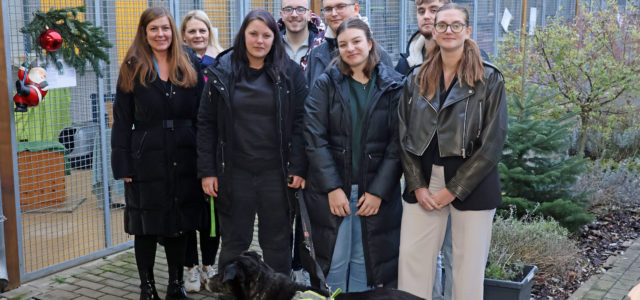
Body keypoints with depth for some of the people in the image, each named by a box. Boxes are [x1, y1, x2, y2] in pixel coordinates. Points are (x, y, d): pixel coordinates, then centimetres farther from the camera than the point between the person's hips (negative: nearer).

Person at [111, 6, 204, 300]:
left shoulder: (189, 68, 7)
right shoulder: (132, 70, 1)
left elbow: (200, 116, 5)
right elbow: (122, 122, -1)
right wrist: (123, 166, -8)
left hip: (183, 161, 2)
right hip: (146, 162, -2)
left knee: (178, 224, 11)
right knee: (146, 226, 7)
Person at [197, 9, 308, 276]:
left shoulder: (289, 73, 1)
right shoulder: (221, 72, 2)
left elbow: (300, 121, -1)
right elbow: (206, 123, 2)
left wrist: (298, 168, -8)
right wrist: (207, 171, -3)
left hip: (276, 172, 0)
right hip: (234, 173, 0)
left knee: (277, 243, 10)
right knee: (233, 243, 9)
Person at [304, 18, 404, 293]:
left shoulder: (392, 86, 1)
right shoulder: (325, 84, 1)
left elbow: (396, 143, -3)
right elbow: (315, 139, -5)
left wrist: (379, 191, -9)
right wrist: (332, 188, -12)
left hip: (376, 192, 0)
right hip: (331, 190, 0)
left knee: (365, 262, 7)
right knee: (334, 262, 4)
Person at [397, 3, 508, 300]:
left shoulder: (490, 80, -3)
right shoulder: (417, 79, 9)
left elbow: (492, 143, -8)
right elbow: (405, 136, 8)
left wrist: (453, 190, -11)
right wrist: (417, 185, -4)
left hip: (471, 184, -3)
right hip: (424, 182, 3)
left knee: (468, 266, 2)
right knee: (411, 261, 2)